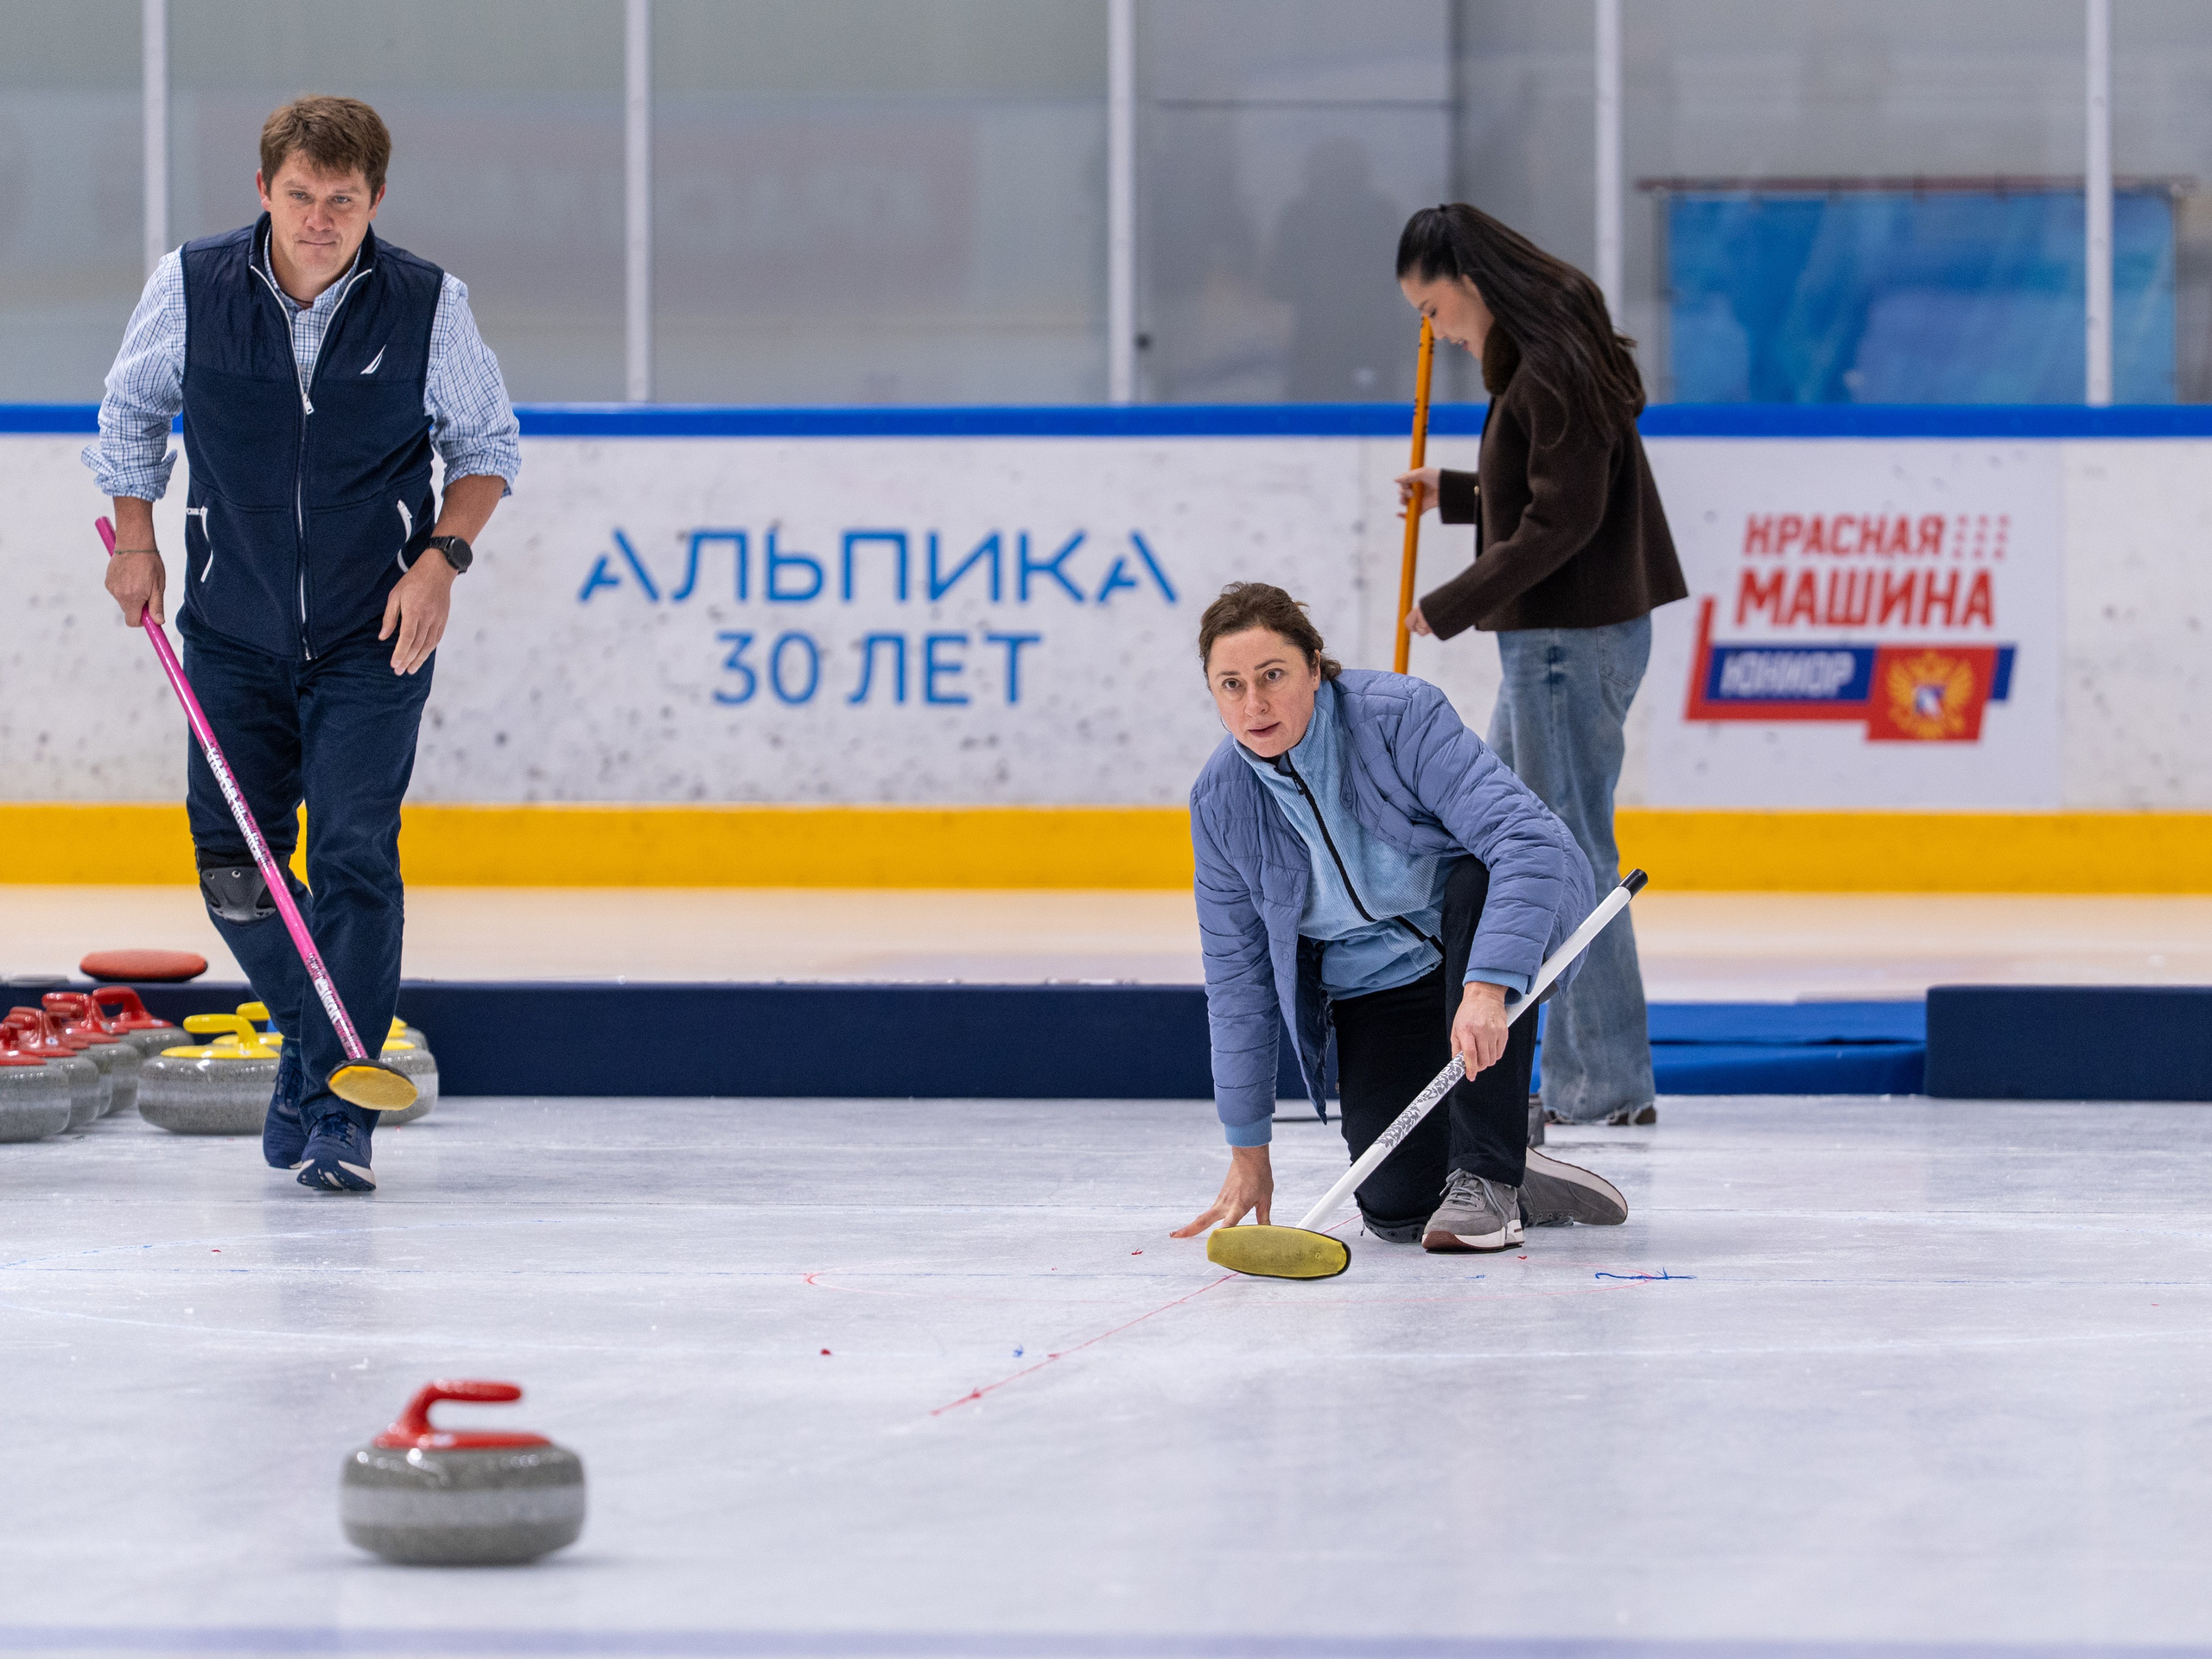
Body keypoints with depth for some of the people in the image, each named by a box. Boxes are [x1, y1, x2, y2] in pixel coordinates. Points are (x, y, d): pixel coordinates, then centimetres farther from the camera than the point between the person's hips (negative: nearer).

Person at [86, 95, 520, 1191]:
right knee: (232, 863, 4)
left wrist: (442, 557, -9)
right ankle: (314, 1033, 30)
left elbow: (488, 442, 4)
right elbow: (133, 407, 11)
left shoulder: (426, 307, -11)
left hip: (375, 638, -2)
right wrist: (135, 542, 8)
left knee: (352, 855, -11)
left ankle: (337, 1107, -5)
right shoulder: (190, 289, -8)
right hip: (233, 633, 2)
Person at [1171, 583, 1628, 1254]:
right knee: (1396, 1210, -15)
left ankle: (1486, 1180, -31)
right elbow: (1237, 974, 0)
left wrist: (1487, 986, -49)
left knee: (1474, 885, -39)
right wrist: (1247, 1152, 1)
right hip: (1374, 989, 3)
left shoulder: (1398, 716, -24)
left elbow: (1527, 839, -35)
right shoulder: (1220, 801, -10)